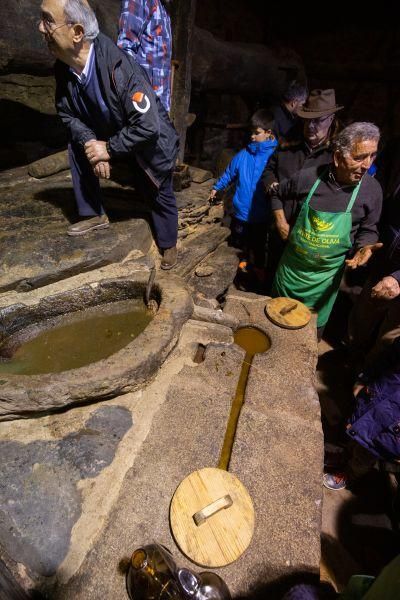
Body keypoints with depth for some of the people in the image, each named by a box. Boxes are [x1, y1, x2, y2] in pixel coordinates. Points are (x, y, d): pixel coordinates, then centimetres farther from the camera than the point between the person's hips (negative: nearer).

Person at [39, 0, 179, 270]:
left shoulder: (118, 66, -34)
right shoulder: (64, 68, -14)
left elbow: (148, 126, -35)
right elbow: (68, 113, -3)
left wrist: (109, 148, -28)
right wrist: (90, 142, -24)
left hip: (150, 144, -5)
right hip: (107, 138, 5)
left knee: (161, 197, 8)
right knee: (78, 149, -12)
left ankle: (168, 245, 33)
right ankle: (94, 215, 3)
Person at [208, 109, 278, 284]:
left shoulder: (275, 155, -12)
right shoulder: (244, 154, -4)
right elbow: (229, 173, 10)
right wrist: (216, 188, 19)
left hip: (261, 212, -2)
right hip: (241, 209, 3)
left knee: (259, 243, 15)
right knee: (242, 240, 20)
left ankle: (258, 266, 38)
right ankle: (247, 259, 45)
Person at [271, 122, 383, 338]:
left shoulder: (371, 190, -12)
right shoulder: (306, 178, -13)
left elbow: (368, 229, 1)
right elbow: (277, 195, 7)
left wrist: (365, 247, -20)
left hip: (326, 275, 0)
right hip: (291, 266, 1)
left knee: (314, 326, 16)